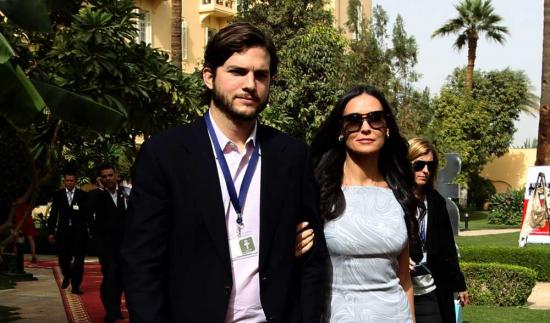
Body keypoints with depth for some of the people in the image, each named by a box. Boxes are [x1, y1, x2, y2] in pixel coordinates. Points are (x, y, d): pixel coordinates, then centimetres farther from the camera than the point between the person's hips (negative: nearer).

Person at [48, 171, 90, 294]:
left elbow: (88, 214, 0)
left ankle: (75, 286, 6)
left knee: (78, 260, -1)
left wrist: (90, 231, -6)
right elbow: (53, 214, 7)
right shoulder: (58, 195, 6)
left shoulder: (83, 195, 1)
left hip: (79, 232, -1)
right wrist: (51, 232, 3)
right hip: (63, 232, 1)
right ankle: (67, 277, 34)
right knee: (63, 259, 4)